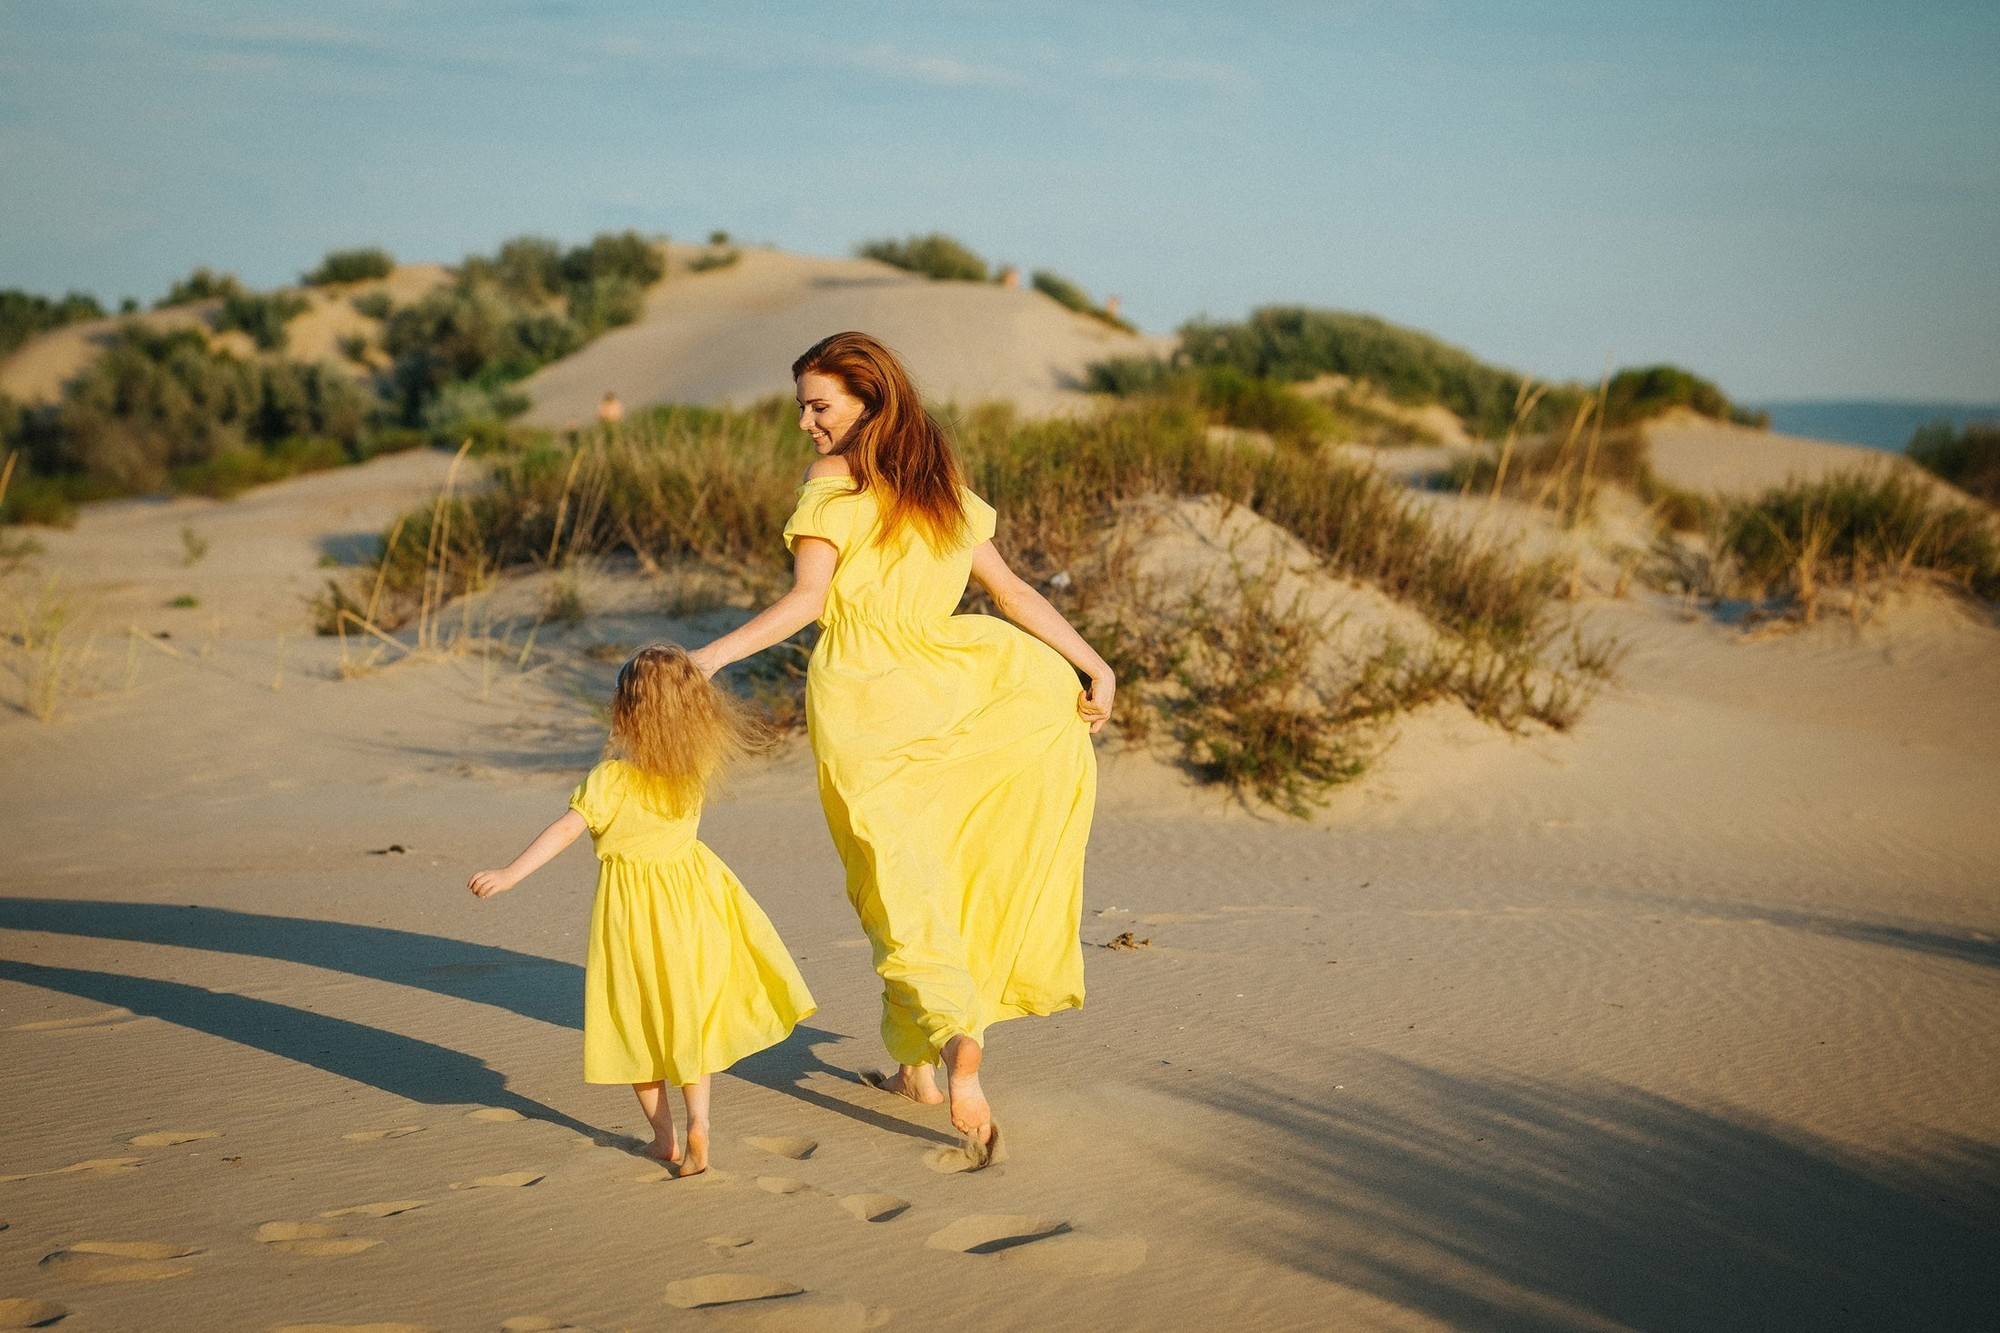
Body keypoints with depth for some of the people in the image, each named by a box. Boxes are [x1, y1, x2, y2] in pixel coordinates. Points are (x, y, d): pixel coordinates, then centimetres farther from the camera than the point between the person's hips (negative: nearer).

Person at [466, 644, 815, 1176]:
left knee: (637, 1027, 13)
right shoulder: (696, 770, -8)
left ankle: (664, 1135, 18)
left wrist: (509, 875, -27)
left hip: (630, 914, -4)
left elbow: (565, 830, -27)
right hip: (690, 906, 4)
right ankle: (697, 1121, 4)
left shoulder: (610, 780, -21)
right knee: (688, 1019, 18)